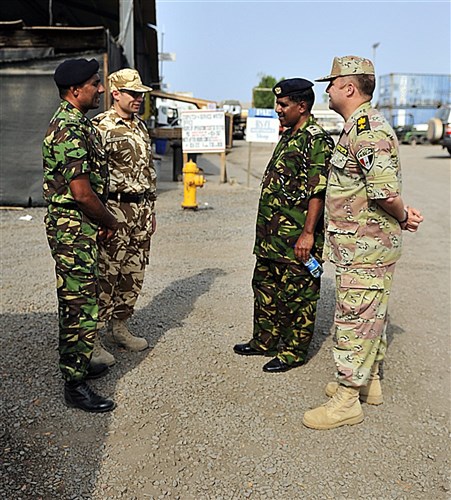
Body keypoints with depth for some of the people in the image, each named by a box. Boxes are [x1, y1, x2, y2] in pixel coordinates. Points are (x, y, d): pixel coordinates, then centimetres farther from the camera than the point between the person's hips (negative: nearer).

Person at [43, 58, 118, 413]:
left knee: (75, 303, 19)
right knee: (82, 307, -4)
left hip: (79, 227, 11)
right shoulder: (71, 130, -19)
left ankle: (77, 364, 34)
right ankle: (75, 386, 8)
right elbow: (82, 193, -24)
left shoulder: (76, 123, 14)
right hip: (74, 228, -11)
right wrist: (110, 221, -8)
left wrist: (102, 220, 10)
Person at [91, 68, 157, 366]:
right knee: (106, 276, -5)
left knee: (134, 274, 13)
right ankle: (92, 341, 5)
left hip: (142, 209, 8)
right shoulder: (101, 126, -8)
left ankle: (119, 327, 29)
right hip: (114, 209, -8)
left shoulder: (141, 127, 17)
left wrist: (151, 210, 19)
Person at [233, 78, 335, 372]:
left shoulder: (317, 140, -14)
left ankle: (294, 351, 17)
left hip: (297, 237, -10)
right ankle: (265, 341, 33)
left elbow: (318, 191, -21)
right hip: (272, 233, 10)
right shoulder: (288, 136, 16)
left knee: (297, 293, 3)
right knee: (265, 285, 18)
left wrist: (308, 233, -24)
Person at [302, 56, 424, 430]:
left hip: (365, 248, -11)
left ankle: (347, 401, 9)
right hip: (368, 244, 11)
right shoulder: (361, 126, 16)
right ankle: (370, 383, 34)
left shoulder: (366, 130, -20)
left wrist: (402, 216, -9)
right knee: (369, 315, 19)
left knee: (355, 319, -3)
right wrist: (402, 215, 8)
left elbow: (385, 191, -27)